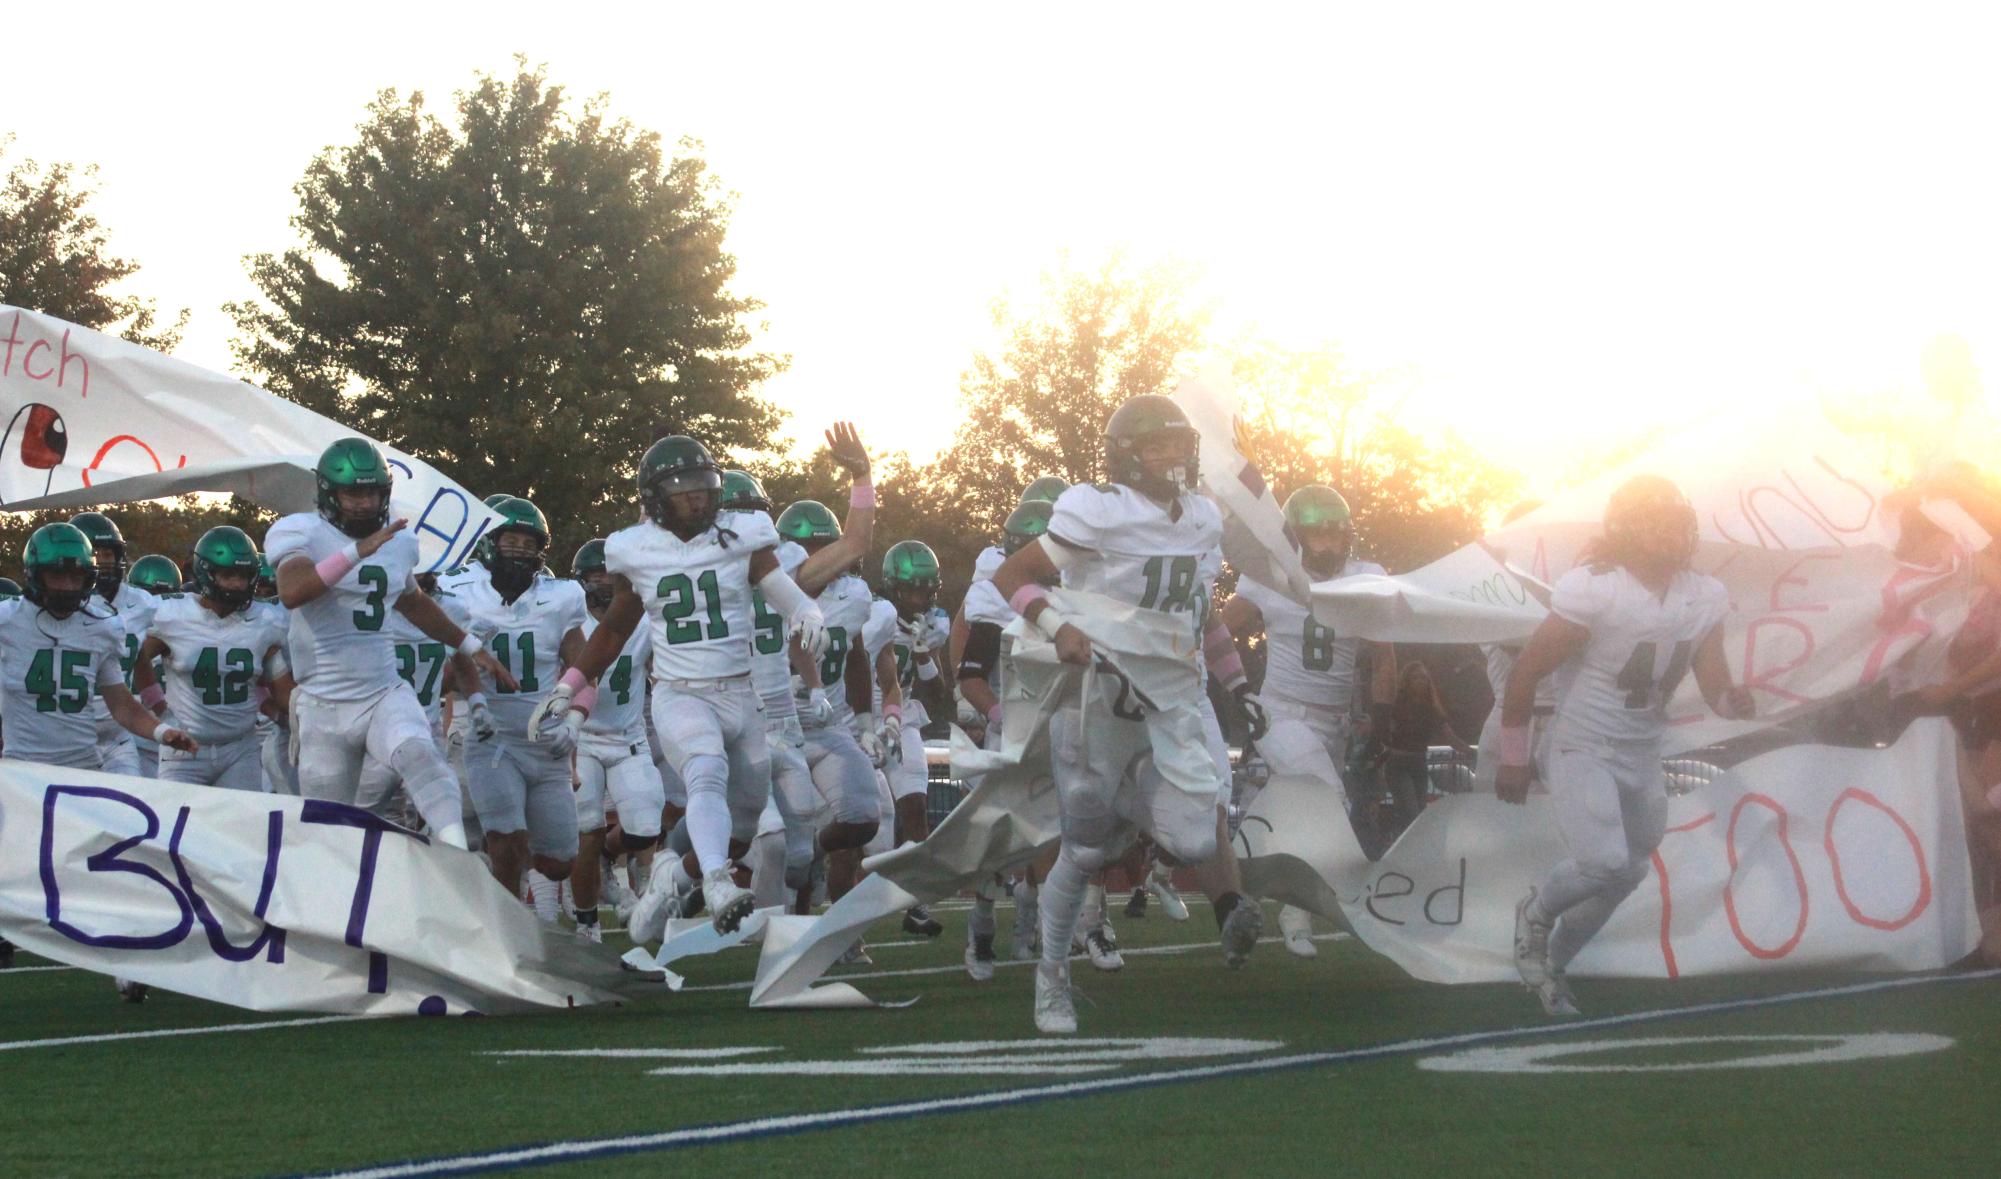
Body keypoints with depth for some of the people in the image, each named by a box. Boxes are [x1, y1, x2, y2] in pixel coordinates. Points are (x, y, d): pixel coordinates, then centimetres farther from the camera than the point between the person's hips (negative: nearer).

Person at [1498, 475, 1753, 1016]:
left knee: (1627, 874, 14)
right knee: (1604, 861, -24)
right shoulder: (1593, 591, -22)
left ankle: (1551, 961, 37)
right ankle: (1537, 912, 8)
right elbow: (1524, 674, -15)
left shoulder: (1704, 598, -2)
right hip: (1581, 750, -7)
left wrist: (1732, 700, -27)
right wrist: (1513, 758, -9)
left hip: (1641, 758, 7)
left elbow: (1714, 686, -2)